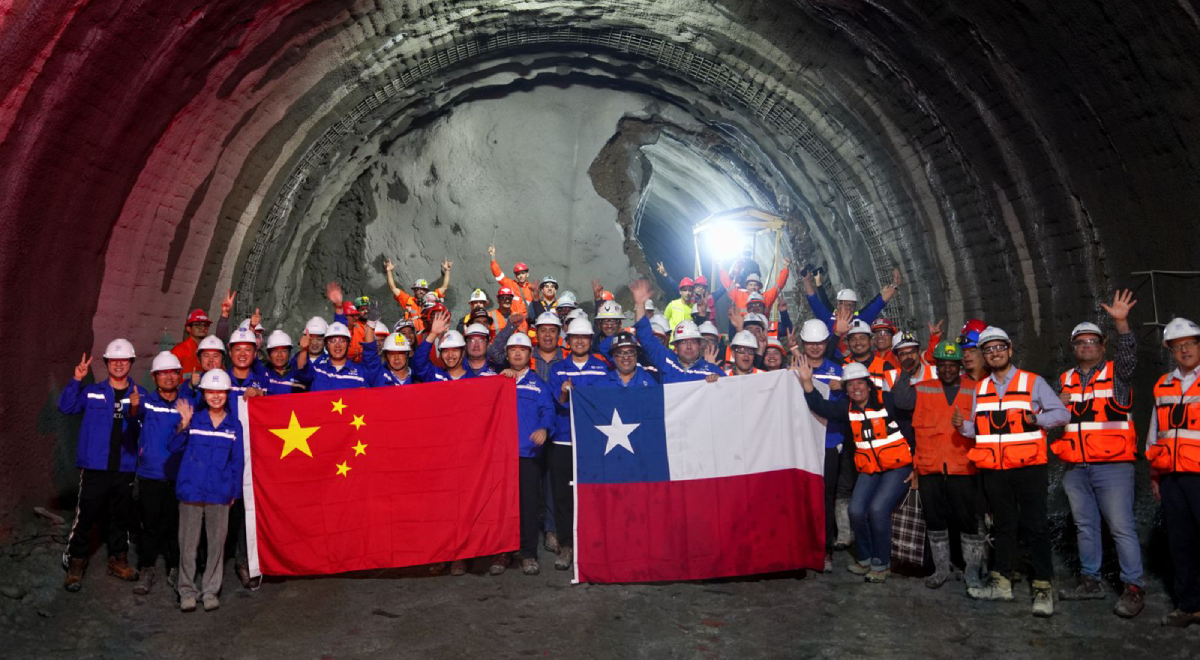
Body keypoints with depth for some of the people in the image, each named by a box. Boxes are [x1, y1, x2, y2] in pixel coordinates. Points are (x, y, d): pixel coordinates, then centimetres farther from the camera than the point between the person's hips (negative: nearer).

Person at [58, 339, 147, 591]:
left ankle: (118, 560, 26)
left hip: (124, 468, 2)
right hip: (94, 467, -2)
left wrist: (135, 411, -24)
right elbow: (65, 407, -10)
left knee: (121, 517, 12)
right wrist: (76, 380, -20)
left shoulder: (140, 395, 4)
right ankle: (75, 564, 9)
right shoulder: (92, 392, 3)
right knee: (85, 516, -3)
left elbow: (143, 431, -5)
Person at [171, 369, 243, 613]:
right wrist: (183, 425, -26)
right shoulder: (194, 419, 1)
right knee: (188, 543, 4)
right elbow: (174, 447, -10)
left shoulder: (234, 425, 5)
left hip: (219, 493, 1)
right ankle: (187, 590, 16)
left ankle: (210, 590, 18)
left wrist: (234, 491, 6)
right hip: (192, 489, -1)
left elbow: (237, 462, 9)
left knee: (217, 543, 6)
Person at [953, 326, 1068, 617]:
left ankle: (1044, 588, 6)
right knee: (1003, 525, 13)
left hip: (1029, 467, -4)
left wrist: (1036, 419, -20)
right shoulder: (980, 389, 14)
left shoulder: (1033, 382, 1)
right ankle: (1001, 582, 20)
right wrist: (963, 426, -2)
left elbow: (1062, 413, -3)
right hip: (993, 470, 4)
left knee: (1036, 526, -1)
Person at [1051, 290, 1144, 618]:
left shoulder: (1116, 373, 1)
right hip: (1075, 468, 5)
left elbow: (1129, 355, -20)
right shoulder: (1065, 380, 13)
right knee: (1084, 526, 13)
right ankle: (1090, 581, 23)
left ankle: (1134, 587, 2)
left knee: (1121, 526, -6)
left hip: (1112, 465, -5)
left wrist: (1121, 323, -33)